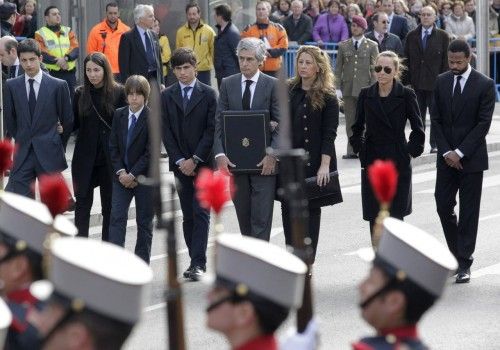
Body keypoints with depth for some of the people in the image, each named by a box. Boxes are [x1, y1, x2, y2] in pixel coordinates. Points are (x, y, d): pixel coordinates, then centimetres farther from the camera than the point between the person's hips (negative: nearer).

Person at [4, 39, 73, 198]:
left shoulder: (58, 85, -4)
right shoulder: (12, 86, 3)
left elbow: (67, 119, 4)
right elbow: (9, 119, 12)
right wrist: (21, 140, 11)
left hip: (49, 154, -2)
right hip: (22, 154, 2)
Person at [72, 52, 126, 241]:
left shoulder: (118, 92, -4)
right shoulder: (80, 94, 2)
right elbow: (74, 123, 6)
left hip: (110, 157, -1)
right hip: (85, 157, 1)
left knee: (109, 204, 8)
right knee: (83, 202, 0)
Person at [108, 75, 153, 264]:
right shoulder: (119, 115, 4)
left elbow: (151, 152, -12)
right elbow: (113, 146, 4)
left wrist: (133, 175, -14)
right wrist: (120, 172, -8)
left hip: (144, 176, -3)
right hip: (122, 176, 3)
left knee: (144, 221, 6)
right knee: (117, 217, -8)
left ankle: (142, 263, 15)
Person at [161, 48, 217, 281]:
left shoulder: (208, 94, 0)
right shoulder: (167, 96, 7)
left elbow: (211, 130, -5)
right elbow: (166, 132, 4)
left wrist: (195, 159, -11)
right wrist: (179, 161, -6)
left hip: (203, 163, -3)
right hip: (180, 164, 3)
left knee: (201, 213, -8)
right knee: (188, 216, 6)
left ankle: (198, 263, -11)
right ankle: (196, 262, 11)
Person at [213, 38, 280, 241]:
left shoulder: (273, 85, -1)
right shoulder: (228, 84, 7)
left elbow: (280, 125, -4)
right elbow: (219, 122, 3)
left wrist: (272, 155, -16)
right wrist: (220, 154, -10)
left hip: (263, 161, -3)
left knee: (261, 216, -7)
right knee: (243, 215, 10)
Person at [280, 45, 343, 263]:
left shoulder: (327, 97, -4)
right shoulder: (288, 91, 9)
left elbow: (329, 133, -8)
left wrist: (324, 165, -15)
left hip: (314, 161, -4)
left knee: (311, 210, 2)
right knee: (288, 207, 3)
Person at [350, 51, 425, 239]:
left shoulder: (406, 95, -5)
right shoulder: (366, 95, 3)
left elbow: (418, 130, 1)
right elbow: (357, 128, 15)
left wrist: (410, 151, -3)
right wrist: (360, 150, 6)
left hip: (398, 162, -3)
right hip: (372, 161, 3)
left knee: (395, 215, -5)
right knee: (374, 216, 3)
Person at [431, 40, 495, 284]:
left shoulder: (484, 85, -7)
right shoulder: (441, 82, 6)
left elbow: (484, 123, -10)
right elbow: (436, 119, 6)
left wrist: (460, 152, -14)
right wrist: (446, 152, -6)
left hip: (471, 158, -4)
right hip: (447, 158, 4)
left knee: (469, 211, 0)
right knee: (443, 206, 2)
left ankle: (464, 263, 4)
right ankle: (458, 253, 19)